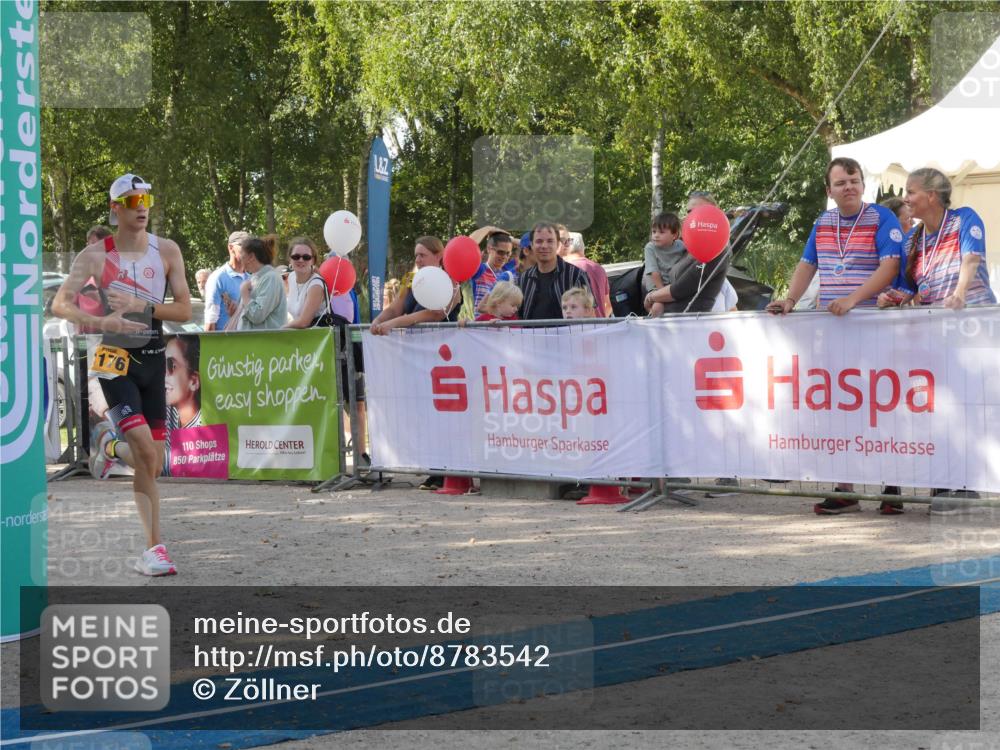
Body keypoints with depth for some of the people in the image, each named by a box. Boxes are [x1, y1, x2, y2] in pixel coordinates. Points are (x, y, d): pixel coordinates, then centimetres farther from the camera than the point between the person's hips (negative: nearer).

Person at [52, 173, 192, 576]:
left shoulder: (166, 251, 3)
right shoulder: (96, 255, -5)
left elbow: (184, 310, 0)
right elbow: (61, 304, -11)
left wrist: (141, 306, -16)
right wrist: (101, 321, -28)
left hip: (154, 358, 4)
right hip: (115, 360, -3)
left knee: (152, 463, 6)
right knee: (145, 454, -19)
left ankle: (149, 551, 17)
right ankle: (155, 547, -12)